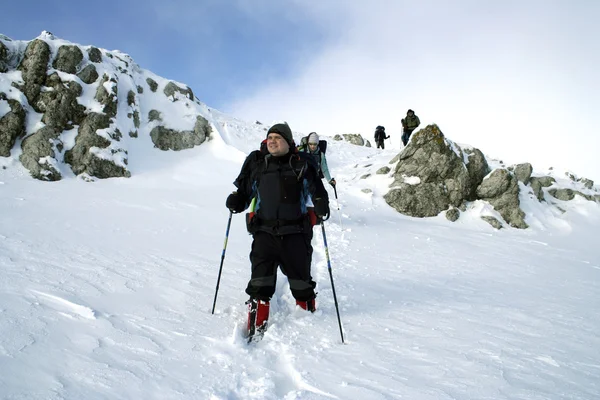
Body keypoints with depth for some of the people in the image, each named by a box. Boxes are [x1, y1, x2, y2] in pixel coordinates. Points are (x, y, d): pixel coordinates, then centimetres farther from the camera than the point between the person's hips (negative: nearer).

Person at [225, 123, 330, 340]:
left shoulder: (302, 163, 3)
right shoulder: (256, 163, 10)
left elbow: (317, 189, 3)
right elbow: (244, 189, 16)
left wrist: (322, 204, -16)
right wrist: (236, 201, -4)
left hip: (295, 232, -1)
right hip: (264, 231, 1)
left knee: (300, 276, 10)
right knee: (261, 278, -4)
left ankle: (308, 314, 35)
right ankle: (257, 323, 7)